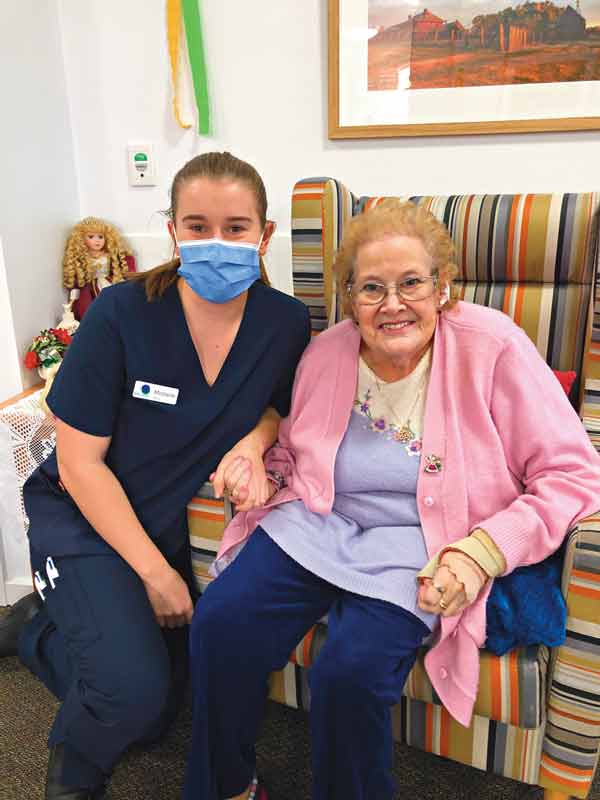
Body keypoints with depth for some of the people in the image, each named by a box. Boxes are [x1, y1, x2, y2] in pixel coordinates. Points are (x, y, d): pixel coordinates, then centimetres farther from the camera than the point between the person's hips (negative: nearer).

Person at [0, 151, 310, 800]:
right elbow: (79, 462, -17)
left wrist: (254, 441, -19)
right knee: (133, 689, -23)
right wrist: (155, 572, -16)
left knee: (153, 719, 15)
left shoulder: (285, 322, -12)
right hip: (84, 515, -4)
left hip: (170, 520, 5)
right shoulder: (122, 314, -23)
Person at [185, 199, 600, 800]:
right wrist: (260, 470, -6)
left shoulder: (491, 346, -11)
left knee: (351, 671, -27)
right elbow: (291, 450, 18)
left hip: (420, 546, -3)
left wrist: (483, 552, -19)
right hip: (317, 525, 4)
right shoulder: (325, 352, 1)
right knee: (218, 625, -16)